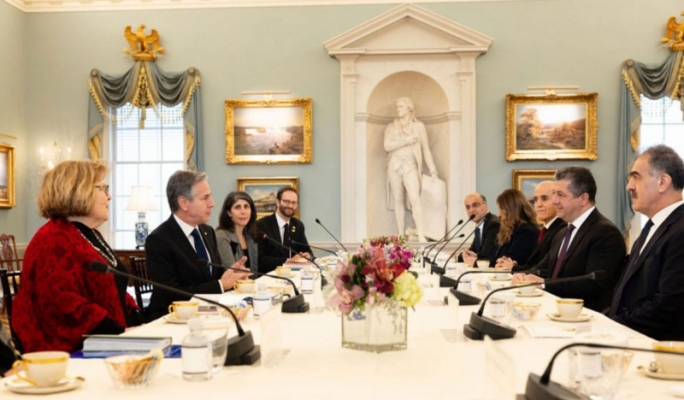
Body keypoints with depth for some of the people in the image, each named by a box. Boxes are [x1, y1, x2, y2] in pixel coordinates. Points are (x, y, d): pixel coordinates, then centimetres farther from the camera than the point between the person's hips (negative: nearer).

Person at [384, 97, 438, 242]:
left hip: (410, 166, -2)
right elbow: (387, 146, -1)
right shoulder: (391, 127, 12)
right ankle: (401, 236, 9)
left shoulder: (418, 126, 9)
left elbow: (426, 149, 8)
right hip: (395, 166, 2)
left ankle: (421, 236, -21)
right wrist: (406, 141, -9)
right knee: (398, 201, 4)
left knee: (415, 199, -17)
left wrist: (432, 170, 4)